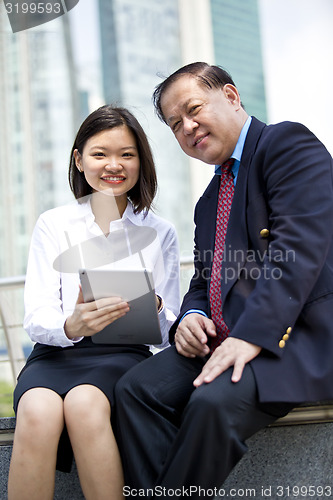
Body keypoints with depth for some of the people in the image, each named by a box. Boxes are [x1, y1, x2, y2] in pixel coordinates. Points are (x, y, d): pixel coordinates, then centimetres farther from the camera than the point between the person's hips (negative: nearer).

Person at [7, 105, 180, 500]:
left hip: (124, 354, 0)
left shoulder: (159, 233, 11)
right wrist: (71, 325, -26)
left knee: (84, 403, -34)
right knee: (38, 412, -34)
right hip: (55, 353, 0)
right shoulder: (54, 225, 9)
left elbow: (166, 334, 7)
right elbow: (36, 318, -1)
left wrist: (154, 311, -18)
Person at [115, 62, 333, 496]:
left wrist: (252, 335, -24)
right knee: (136, 388, -14)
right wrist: (191, 315, 0)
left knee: (215, 402, -32)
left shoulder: (287, 143, -2)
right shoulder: (209, 202, 25)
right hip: (223, 339, 8)